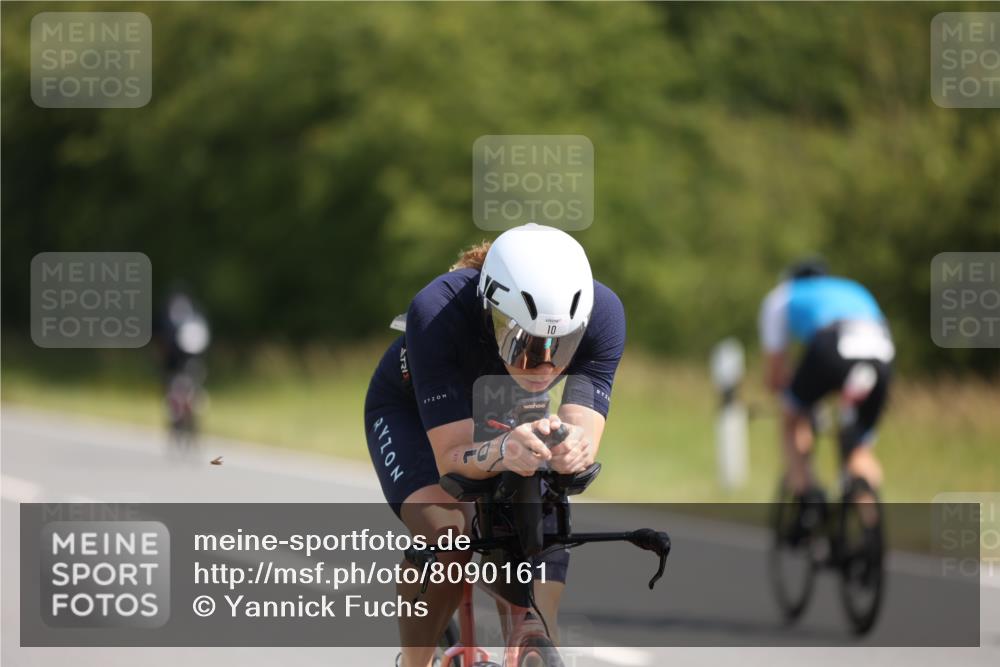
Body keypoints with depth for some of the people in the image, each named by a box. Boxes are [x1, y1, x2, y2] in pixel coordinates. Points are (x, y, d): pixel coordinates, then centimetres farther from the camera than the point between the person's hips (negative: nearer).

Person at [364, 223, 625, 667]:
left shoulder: (601, 314, -34)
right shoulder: (438, 311, -43)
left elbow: (584, 438, -38)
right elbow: (451, 456, -43)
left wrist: (573, 447, -62)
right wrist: (504, 450, -65)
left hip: (506, 418, 4)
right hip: (412, 411, -4)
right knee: (444, 534, -29)